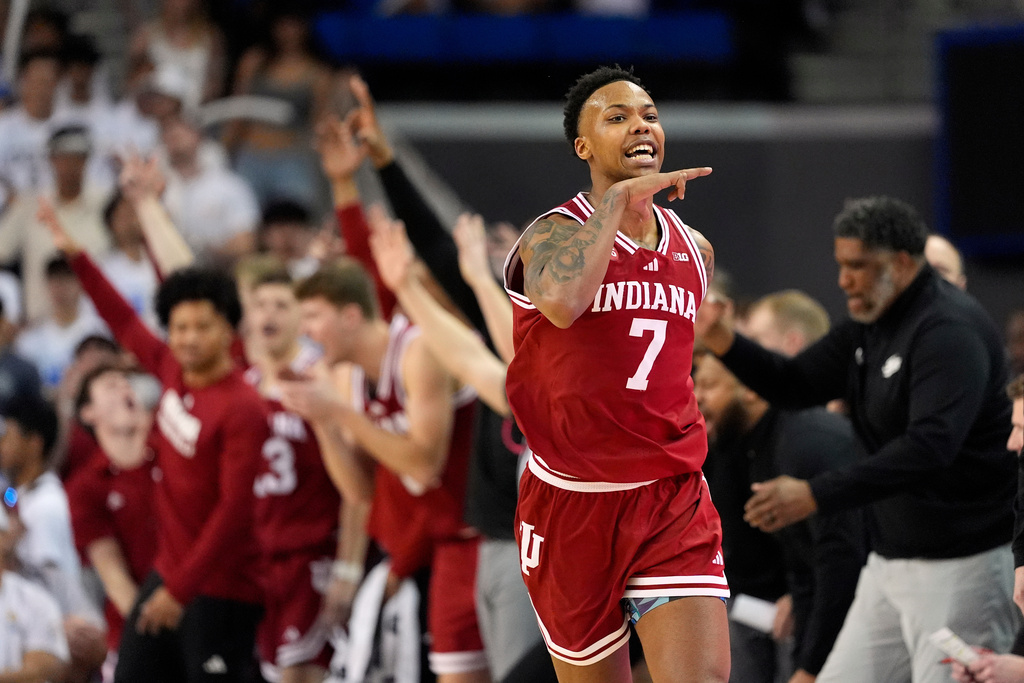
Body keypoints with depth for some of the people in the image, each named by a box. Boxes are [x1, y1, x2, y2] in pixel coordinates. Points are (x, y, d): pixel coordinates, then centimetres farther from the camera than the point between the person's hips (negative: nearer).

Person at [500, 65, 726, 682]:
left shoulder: (697, 251, 10)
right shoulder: (555, 233, -7)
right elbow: (562, 302, -32)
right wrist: (619, 198, -24)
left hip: (674, 499, 3)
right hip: (571, 507, -3)